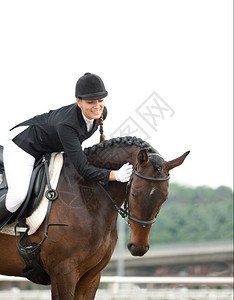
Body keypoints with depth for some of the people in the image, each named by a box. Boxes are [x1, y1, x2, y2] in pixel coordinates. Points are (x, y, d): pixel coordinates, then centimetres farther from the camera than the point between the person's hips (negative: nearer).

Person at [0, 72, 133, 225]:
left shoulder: (102, 113, -19)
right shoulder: (66, 125, -41)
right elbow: (83, 169, -41)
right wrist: (116, 175, -51)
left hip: (52, 150, 9)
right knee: (18, 195, -28)